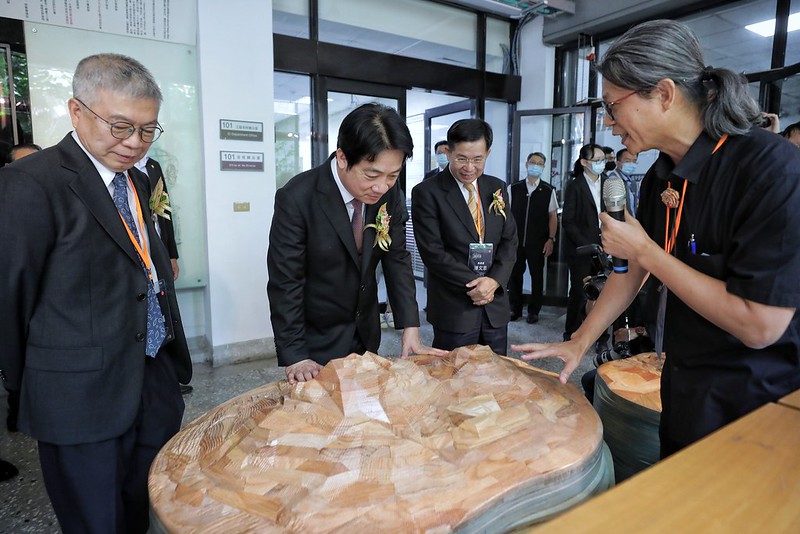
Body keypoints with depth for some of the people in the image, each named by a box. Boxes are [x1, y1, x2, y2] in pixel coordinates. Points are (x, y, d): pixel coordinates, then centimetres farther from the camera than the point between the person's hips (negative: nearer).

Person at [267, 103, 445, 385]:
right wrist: (294, 357, -22)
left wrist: (410, 329, -13)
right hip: (315, 338, -5)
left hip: (366, 332, 5)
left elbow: (397, 259, -5)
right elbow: (285, 282, -21)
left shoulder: (391, 194, -11)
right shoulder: (297, 198, -25)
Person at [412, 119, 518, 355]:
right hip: (453, 308, -5)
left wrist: (495, 280, -9)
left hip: (495, 305, 5)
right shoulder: (426, 193, -8)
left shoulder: (497, 188, 9)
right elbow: (432, 251, -13)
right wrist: (473, 283, -15)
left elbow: (510, 240, 7)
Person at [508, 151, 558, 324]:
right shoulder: (513, 189, 3)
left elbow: (553, 216, 2)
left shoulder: (548, 191, 1)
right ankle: (515, 309, 22)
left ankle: (534, 310, 22)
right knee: (514, 275, 7)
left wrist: (551, 239, -5)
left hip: (538, 243, -1)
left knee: (537, 276, 8)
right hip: (515, 241, 1)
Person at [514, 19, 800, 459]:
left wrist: (645, 250, -21)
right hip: (682, 388, 7)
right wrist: (580, 342, 7)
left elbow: (760, 326, -27)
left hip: (750, 405, -7)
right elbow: (633, 268, 9)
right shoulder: (660, 176, 0)